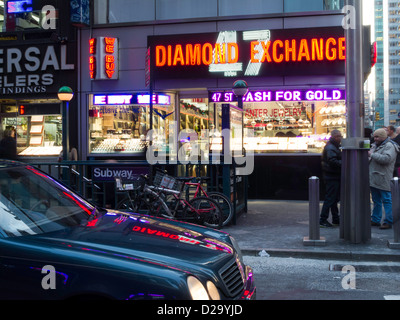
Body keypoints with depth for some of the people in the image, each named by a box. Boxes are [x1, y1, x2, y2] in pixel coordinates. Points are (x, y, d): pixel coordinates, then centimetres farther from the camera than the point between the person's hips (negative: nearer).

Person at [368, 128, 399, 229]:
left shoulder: (390, 146, -9)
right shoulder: (375, 145, 18)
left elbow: (386, 158, -26)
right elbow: (371, 159, 31)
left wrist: (372, 155, -19)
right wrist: (367, 157, 9)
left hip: (383, 180, -9)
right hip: (373, 179, 9)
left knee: (387, 201, -4)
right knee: (376, 201, 15)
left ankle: (388, 222, 1)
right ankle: (376, 220, 23)